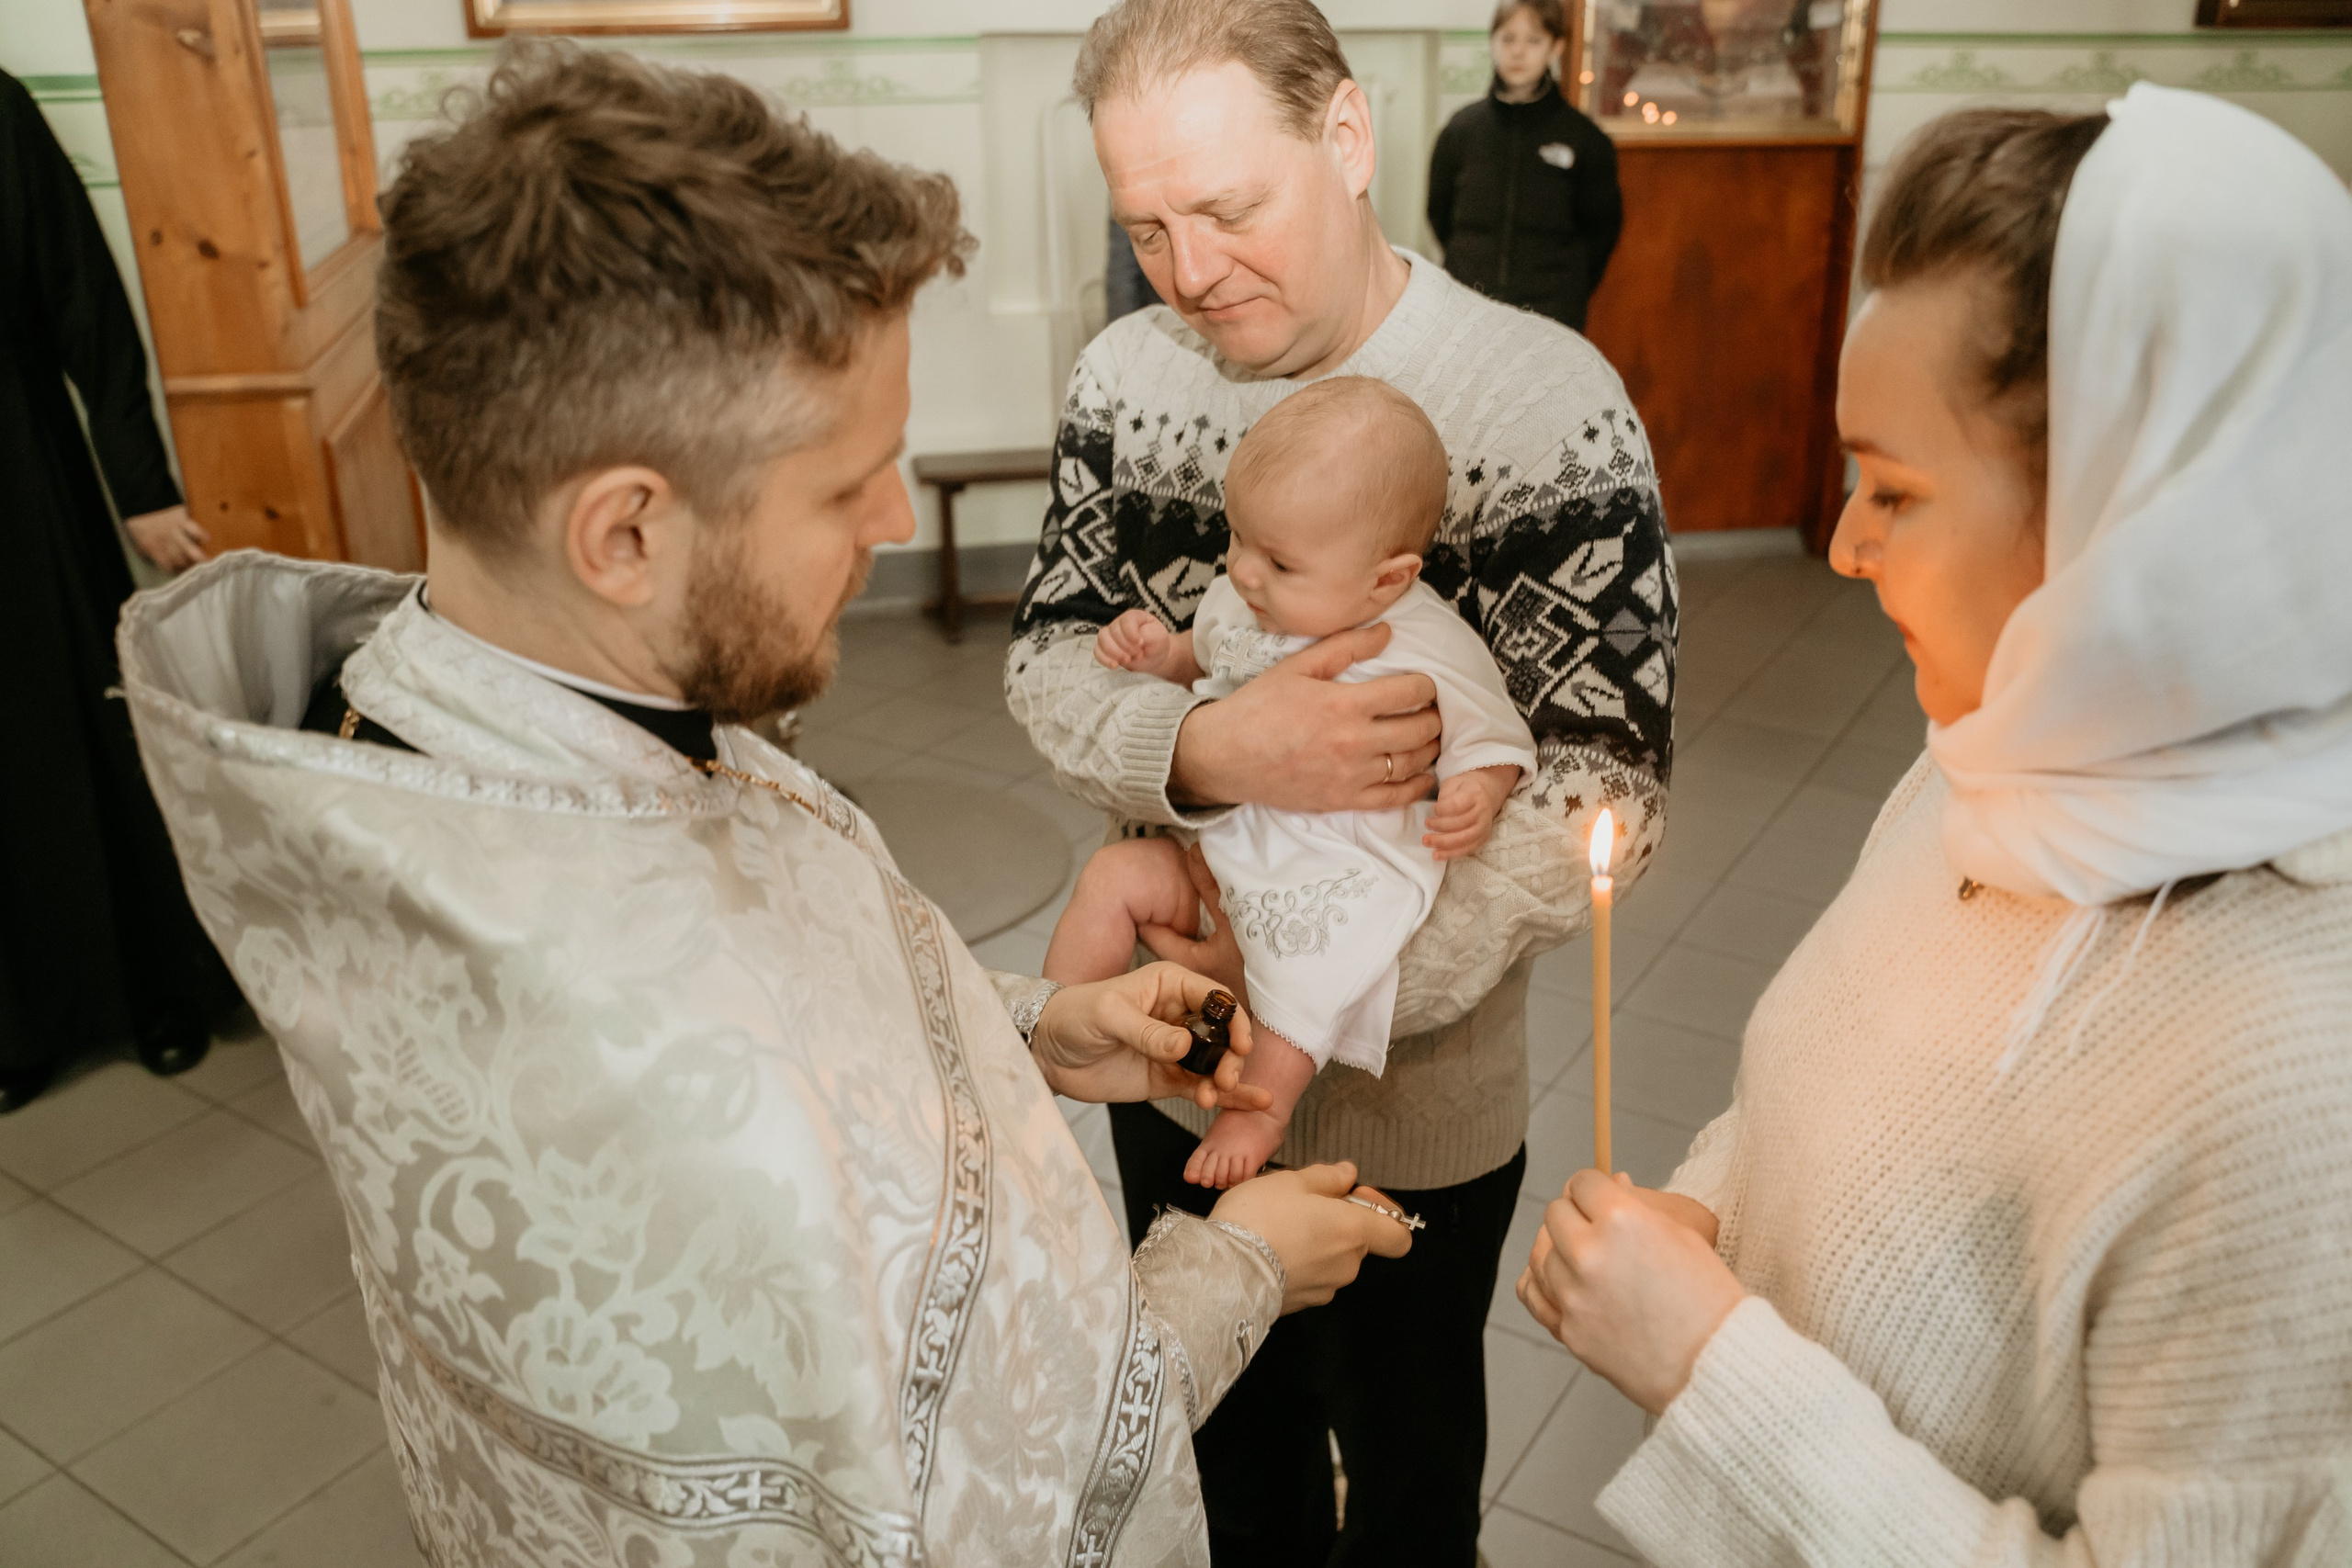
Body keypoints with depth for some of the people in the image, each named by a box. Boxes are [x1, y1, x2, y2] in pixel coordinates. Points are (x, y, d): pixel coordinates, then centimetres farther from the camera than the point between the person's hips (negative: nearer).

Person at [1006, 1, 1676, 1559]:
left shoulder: (1552, 406, -21)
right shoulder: (1127, 376, -6)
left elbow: (1603, 793, -22)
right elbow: (1051, 660, -7)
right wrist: (1211, 753, -28)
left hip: (1411, 1105, -3)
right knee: (1234, 1433, 29)